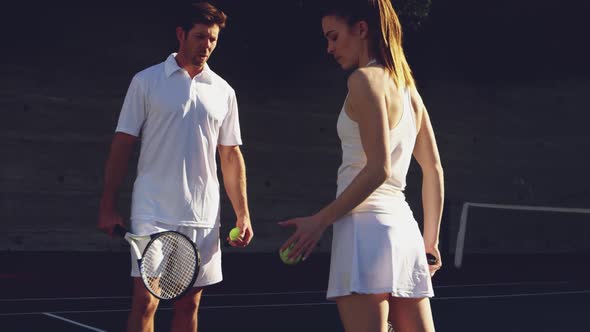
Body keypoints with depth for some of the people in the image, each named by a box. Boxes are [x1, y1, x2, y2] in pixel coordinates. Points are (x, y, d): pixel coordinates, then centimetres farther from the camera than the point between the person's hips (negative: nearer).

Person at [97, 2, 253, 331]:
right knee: (145, 302, -9)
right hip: (153, 214, -3)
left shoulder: (223, 91, 11)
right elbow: (123, 144, 1)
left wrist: (243, 214, 7)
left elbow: (231, 156, 13)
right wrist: (108, 206, -4)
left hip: (203, 217, 3)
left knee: (189, 305, 8)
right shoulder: (146, 81, 1)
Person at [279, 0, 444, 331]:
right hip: (404, 228, 9)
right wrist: (430, 240, 23)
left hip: (366, 228, -8)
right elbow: (434, 171, 19)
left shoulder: (365, 79, -7)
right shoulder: (407, 87, 17)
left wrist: (320, 220, -11)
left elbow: (378, 169, -15)